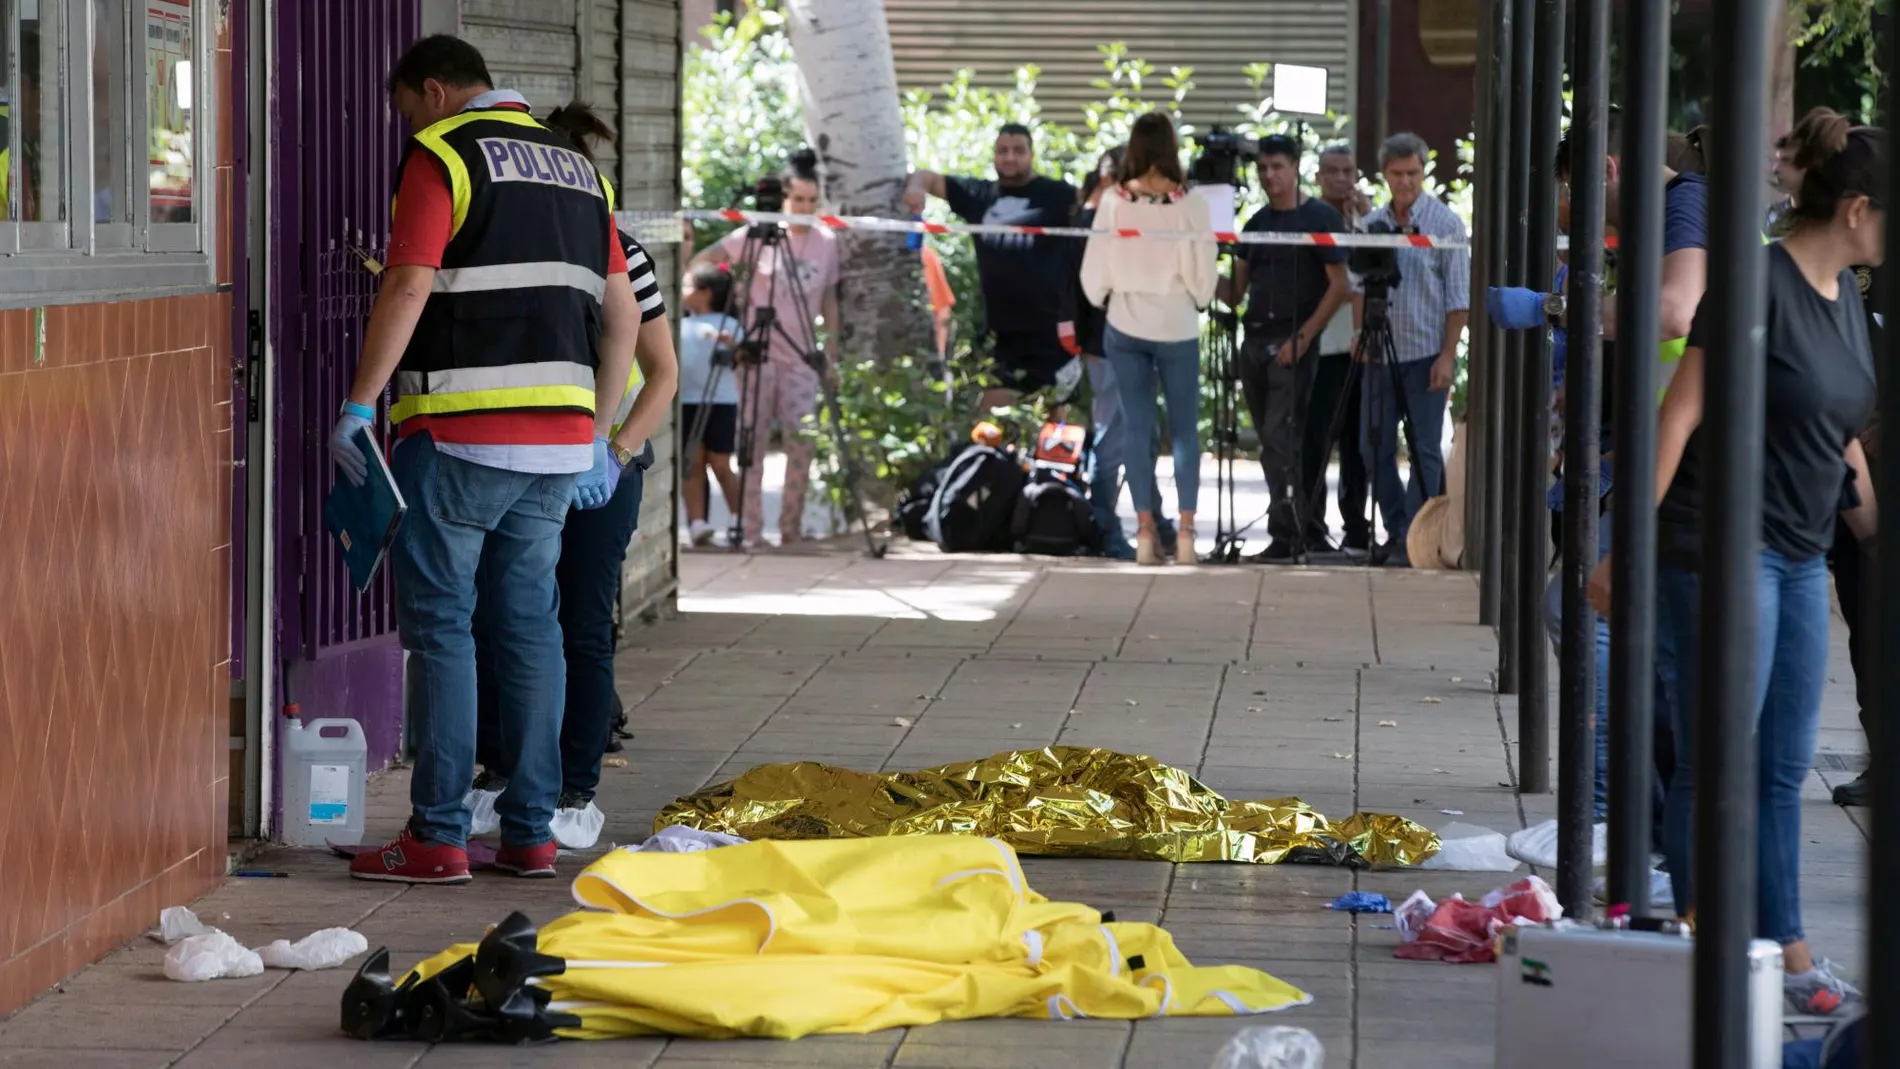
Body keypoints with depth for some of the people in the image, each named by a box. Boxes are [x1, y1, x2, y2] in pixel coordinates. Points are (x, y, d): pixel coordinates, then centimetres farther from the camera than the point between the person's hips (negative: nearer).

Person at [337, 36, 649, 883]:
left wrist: (360, 403, -11)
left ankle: (438, 836, -2)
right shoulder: (576, 166, 18)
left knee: (440, 624, -1)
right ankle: (531, 831, 12)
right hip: (561, 436, 6)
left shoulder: (441, 154, -3)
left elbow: (407, 288, -14)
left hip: (461, 433, -6)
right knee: (531, 622, 11)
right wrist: (602, 436, 22)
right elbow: (622, 312, 18)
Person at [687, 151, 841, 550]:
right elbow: (701, 262, 1)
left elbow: (829, 301, 13)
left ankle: (792, 527, 7)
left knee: (802, 442, -4)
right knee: (753, 439, -2)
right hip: (758, 354, -3)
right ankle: (751, 529, 2)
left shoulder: (826, 242, 6)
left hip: (801, 357, 3)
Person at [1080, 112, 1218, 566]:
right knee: (1185, 427, 7)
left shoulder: (1114, 201, -7)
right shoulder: (1189, 204, -11)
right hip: (1177, 325, -1)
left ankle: (1145, 529, 4)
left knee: (1137, 425, 7)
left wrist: (1102, 299, 20)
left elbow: (1093, 270, 0)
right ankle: (1186, 532, 2)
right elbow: (1203, 273, -5)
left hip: (1125, 324, 1)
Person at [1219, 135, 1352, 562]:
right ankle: (1303, 523, 16)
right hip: (1254, 341, 7)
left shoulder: (1320, 218, -4)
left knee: (1280, 439, -14)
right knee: (1270, 442, 8)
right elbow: (1236, 290, 15)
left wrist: (1303, 337, -14)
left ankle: (1287, 535, -12)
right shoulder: (1257, 222, 15)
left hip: (1292, 345, -7)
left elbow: (1339, 285, -8)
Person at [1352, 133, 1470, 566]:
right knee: (1375, 447, 6)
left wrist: (1447, 355, -11)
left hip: (1427, 353, -5)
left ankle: (1414, 540, 0)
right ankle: (1395, 533, 17)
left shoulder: (1445, 223, -3)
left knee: (1425, 449, -3)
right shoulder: (1371, 224, 9)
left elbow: (1458, 297, -5)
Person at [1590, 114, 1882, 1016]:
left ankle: (1786, 954, 17)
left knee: (1783, 771, 12)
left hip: (1799, 560, 9)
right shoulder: (1759, 285, -15)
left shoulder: (1845, 295, 11)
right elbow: (1679, 416, -16)